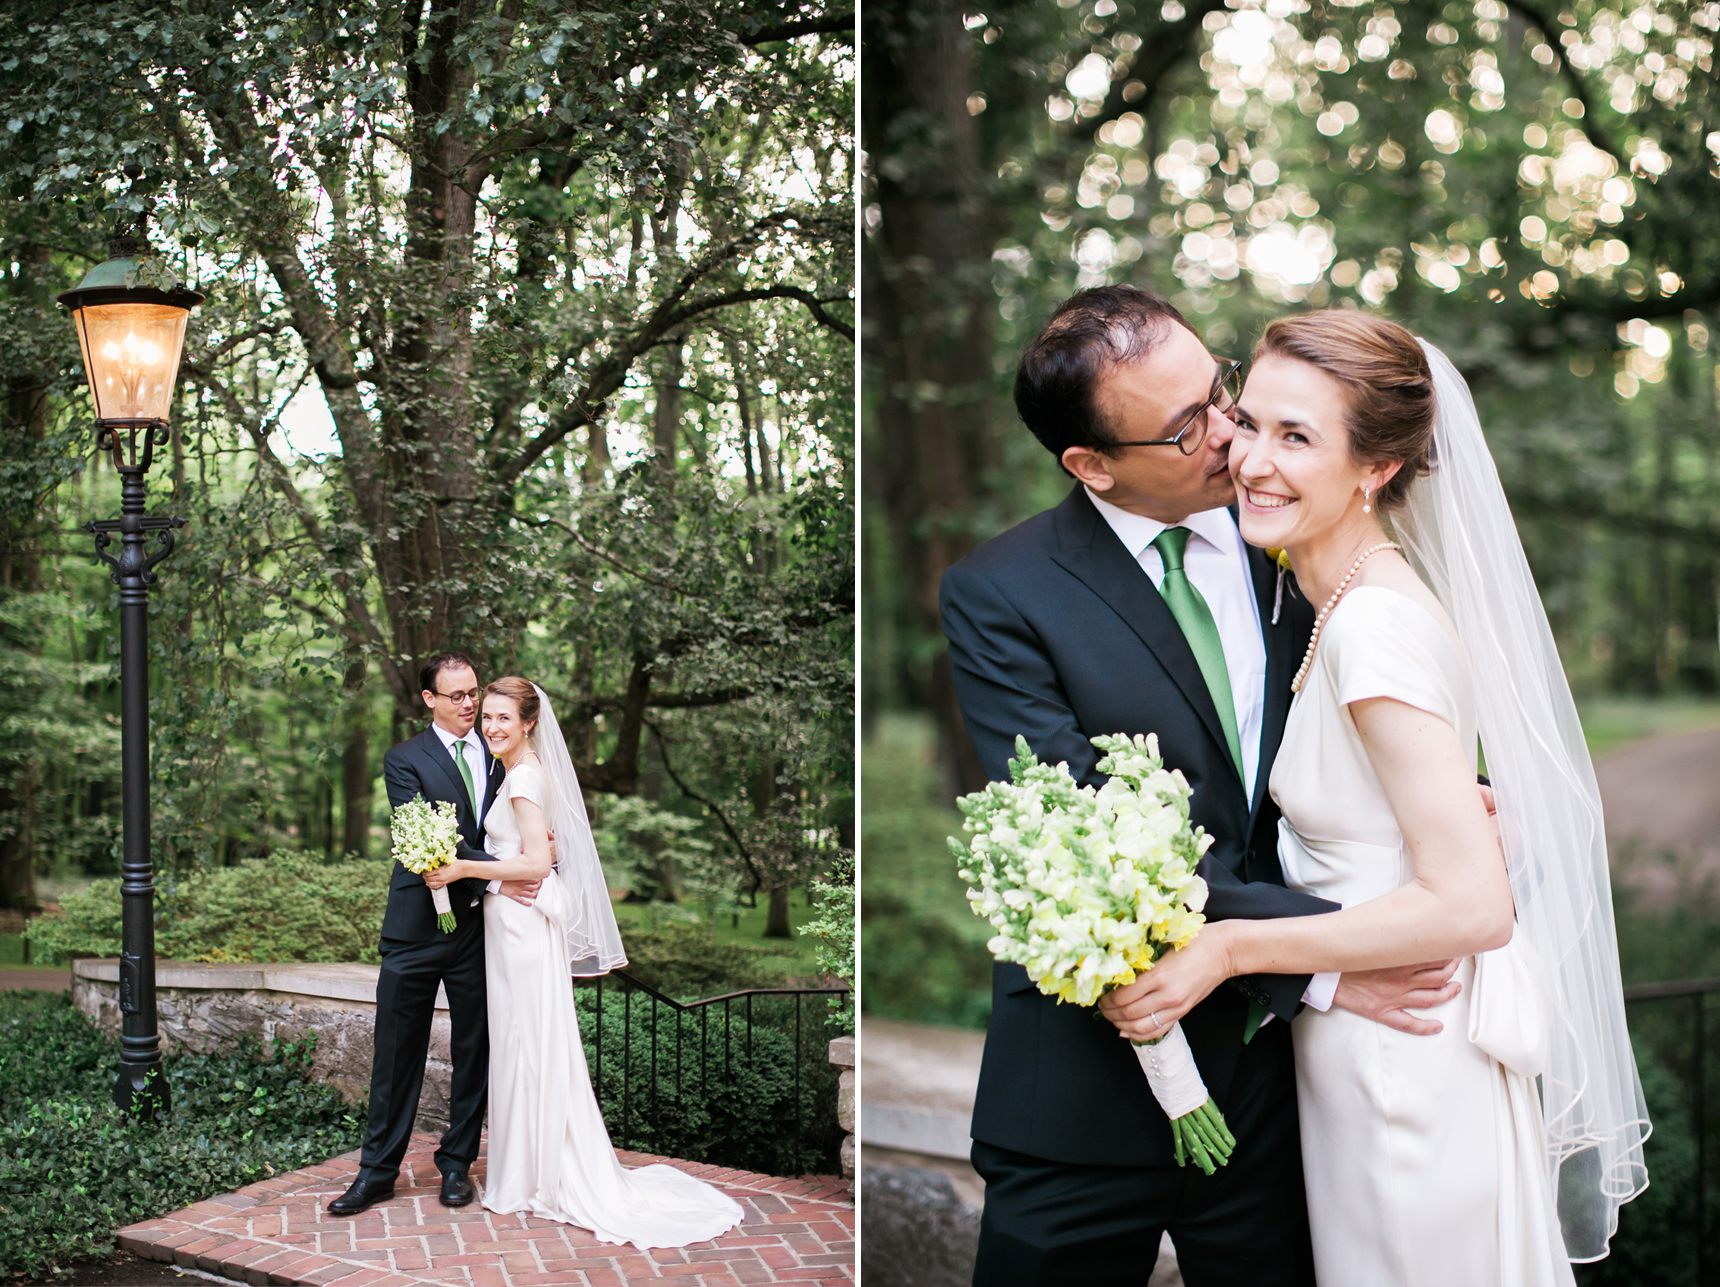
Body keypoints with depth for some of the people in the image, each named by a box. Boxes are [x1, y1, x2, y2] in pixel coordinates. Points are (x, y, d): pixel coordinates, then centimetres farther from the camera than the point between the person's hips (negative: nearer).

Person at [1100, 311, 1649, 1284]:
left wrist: (1229, 948, -24)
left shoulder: (1376, 625, -25)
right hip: (1358, 1048, 9)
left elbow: (1472, 904, -27)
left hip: (1407, 1076, -9)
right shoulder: (1351, 598, 3)